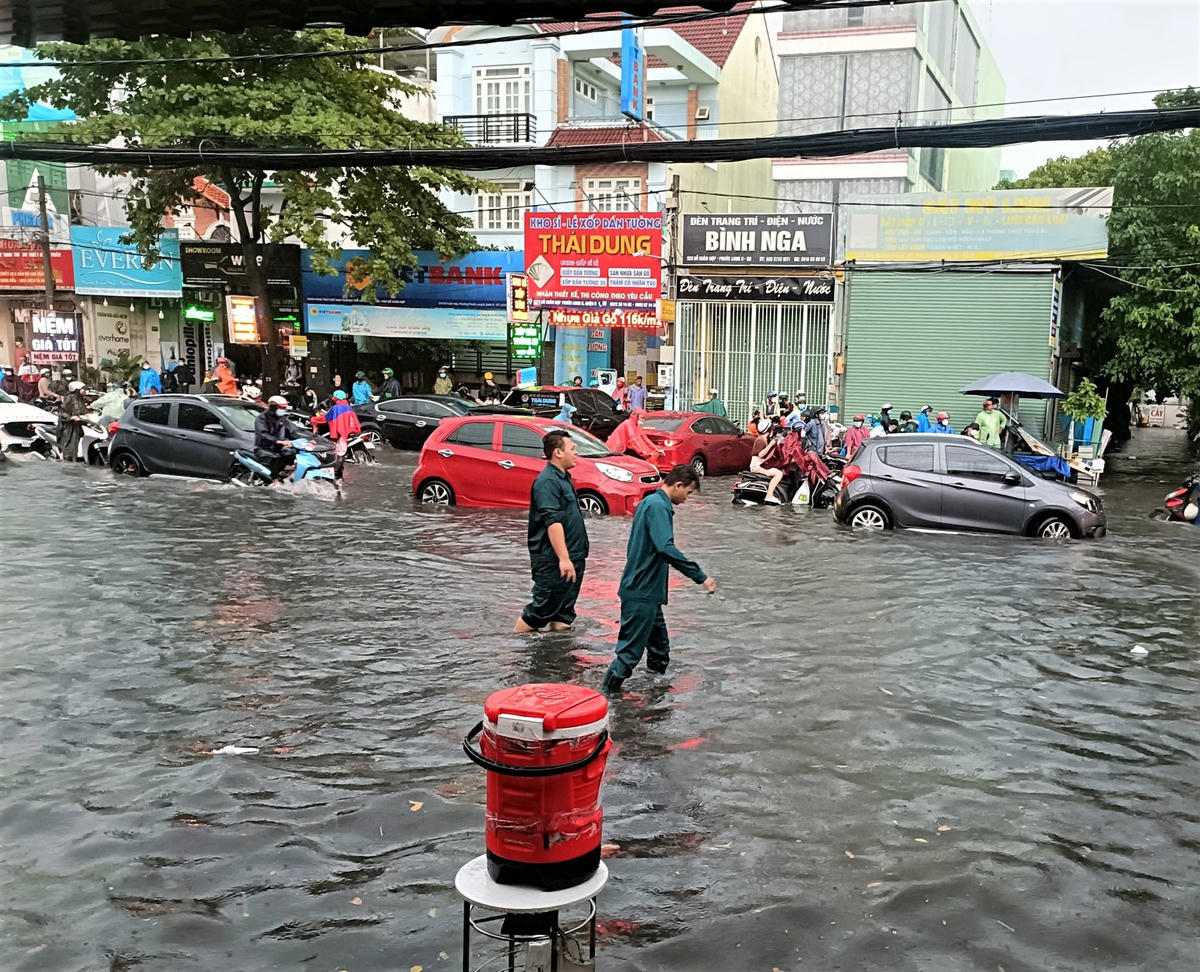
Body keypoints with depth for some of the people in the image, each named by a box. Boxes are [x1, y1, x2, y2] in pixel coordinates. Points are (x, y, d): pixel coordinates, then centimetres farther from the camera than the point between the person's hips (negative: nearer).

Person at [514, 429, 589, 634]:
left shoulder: (563, 478, 16)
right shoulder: (547, 481, -16)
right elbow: (553, 522, -25)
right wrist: (564, 558, -29)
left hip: (570, 558, 10)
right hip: (552, 561, -10)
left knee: (564, 610, 13)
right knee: (544, 607, -4)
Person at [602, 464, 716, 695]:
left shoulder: (650, 502, 14)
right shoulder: (658, 506, -18)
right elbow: (666, 548, -31)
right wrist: (701, 577, -30)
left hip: (646, 591, 10)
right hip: (642, 592, -10)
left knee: (659, 646, 19)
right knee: (630, 651, -5)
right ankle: (607, 695, 0)